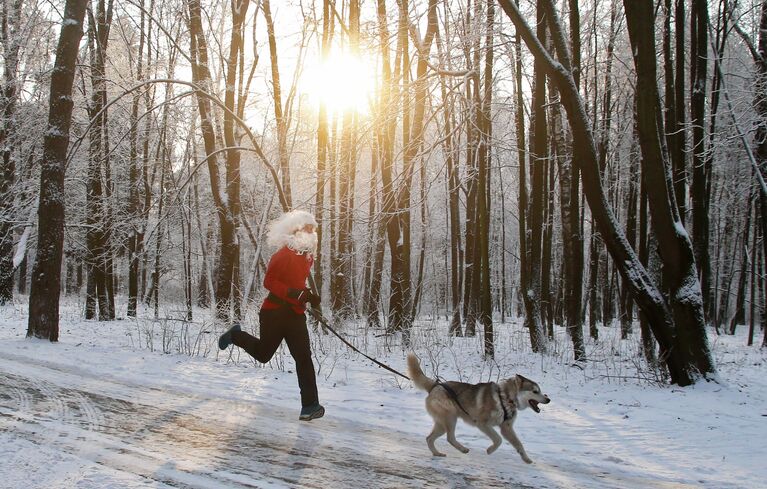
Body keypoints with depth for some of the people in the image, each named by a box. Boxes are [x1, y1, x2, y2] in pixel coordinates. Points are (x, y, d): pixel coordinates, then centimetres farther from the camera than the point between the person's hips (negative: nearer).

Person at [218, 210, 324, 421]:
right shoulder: (284, 254, -16)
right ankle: (235, 335, 42)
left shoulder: (308, 255, 8)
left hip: (296, 315, 6)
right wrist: (297, 293, -31)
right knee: (263, 354, 13)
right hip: (275, 313, -6)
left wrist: (309, 296, 7)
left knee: (303, 357, -6)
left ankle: (310, 405, -8)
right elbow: (269, 281, -23)